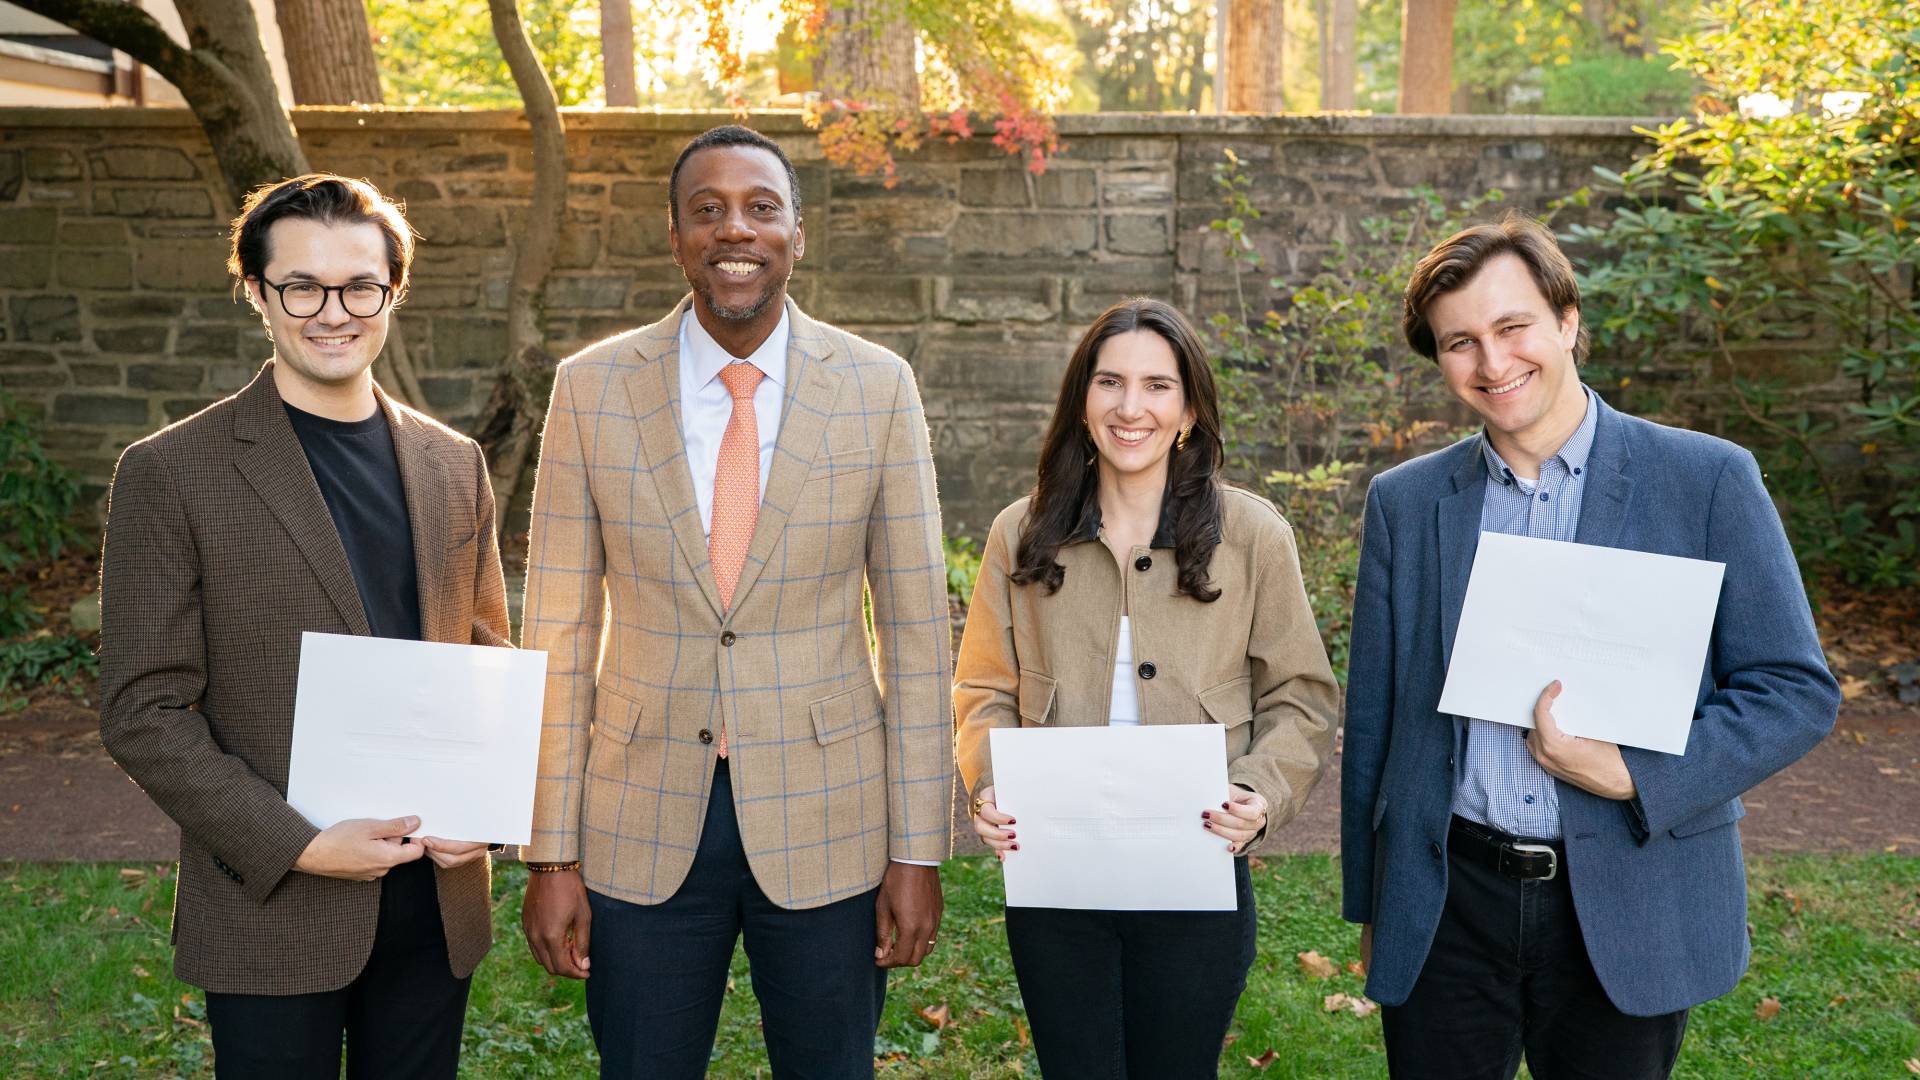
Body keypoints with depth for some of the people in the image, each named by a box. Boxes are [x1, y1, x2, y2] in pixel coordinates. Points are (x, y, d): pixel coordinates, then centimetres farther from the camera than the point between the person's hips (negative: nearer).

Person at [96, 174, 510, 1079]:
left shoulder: (453, 465, 7)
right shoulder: (171, 474, -7)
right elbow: (143, 713, -9)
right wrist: (298, 846, -16)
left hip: (436, 894, 4)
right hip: (274, 912, -4)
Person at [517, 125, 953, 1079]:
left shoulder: (879, 388, -4)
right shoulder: (591, 388, -3)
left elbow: (916, 627, -2)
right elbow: (559, 629, 0)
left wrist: (919, 852, -3)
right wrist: (552, 855, -2)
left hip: (826, 820, 0)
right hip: (643, 823, 1)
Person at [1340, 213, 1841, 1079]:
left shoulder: (1709, 480, -4)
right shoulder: (1404, 502, 3)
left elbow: (1797, 690, -3)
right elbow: (1373, 717, 7)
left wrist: (1634, 777, -17)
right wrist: (1369, 907, 10)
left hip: (1630, 914, -1)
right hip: (1445, 907, 2)